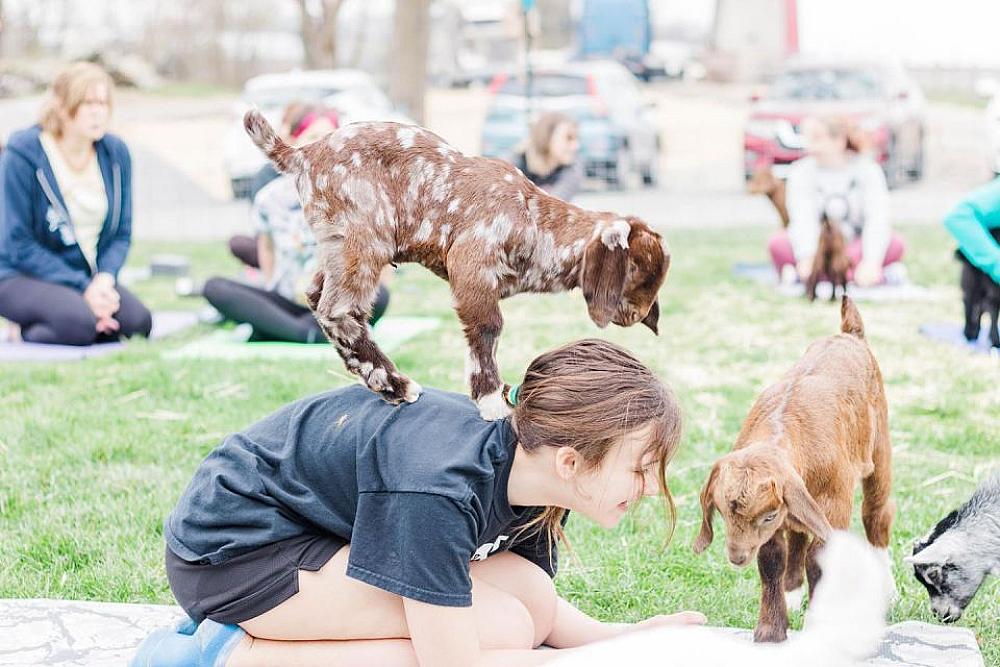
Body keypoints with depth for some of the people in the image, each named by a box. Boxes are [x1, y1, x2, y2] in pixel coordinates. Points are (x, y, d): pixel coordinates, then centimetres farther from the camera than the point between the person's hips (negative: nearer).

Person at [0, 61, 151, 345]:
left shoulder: (116, 153, 2)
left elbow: (122, 233, 5)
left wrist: (105, 278, -16)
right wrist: (82, 288, -22)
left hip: (91, 277, 6)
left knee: (138, 320, -22)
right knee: (80, 321, -34)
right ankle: (28, 332, 1)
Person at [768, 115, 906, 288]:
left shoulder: (867, 169, -6)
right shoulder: (801, 172, -5)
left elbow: (877, 218, -20)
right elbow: (803, 218, -21)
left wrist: (871, 261, -38)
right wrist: (806, 257, -40)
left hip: (857, 247, 0)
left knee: (894, 243, -29)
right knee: (778, 243, -30)